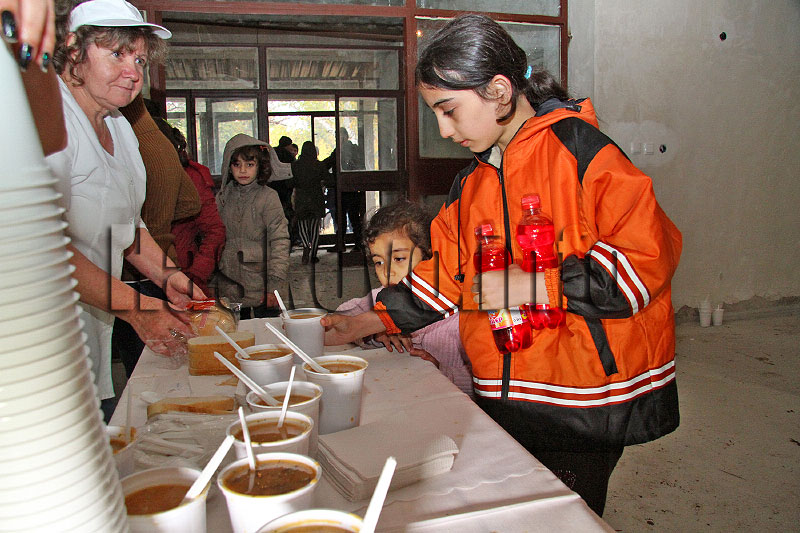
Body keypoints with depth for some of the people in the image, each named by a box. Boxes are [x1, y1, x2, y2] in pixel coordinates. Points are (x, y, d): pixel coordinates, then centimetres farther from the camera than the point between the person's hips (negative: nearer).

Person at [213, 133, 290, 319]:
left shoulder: (268, 197, -6)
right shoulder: (222, 197, 7)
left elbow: (280, 241, -10)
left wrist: (275, 285, -15)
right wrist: (212, 283, 11)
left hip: (261, 288, -4)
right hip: (229, 288, 4)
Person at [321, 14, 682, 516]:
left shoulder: (577, 149, -12)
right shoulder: (471, 183, 11)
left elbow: (648, 254, -17)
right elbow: (445, 273, 17)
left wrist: (532, 287, -21)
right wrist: (364, 323, 13)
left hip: (587, 407, -6)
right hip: (504, 398, 6)